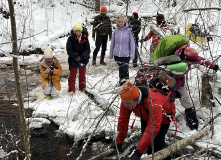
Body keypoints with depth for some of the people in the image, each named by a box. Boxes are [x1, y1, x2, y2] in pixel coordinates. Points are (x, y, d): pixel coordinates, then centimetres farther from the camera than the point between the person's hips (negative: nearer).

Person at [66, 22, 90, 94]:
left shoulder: (85, 38, -7)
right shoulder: (71, 38, -11)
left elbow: (88, 50, -7)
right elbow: (69, 50, -13)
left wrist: (83, 56, -26)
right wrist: (75, 56, -26)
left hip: (83, 60, 2)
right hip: (73, 60, -2)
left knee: (82, 75, 18)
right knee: (72, 75, 7)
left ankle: (82, 88, 34)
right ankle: (71, 89, 18)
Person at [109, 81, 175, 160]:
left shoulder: (154, 102, -48)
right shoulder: (127, 99, -30)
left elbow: (153, 128, -49)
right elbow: (123, 120, -20)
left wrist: (138, 152, -50)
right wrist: (119, 142, -15)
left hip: (163, 116, -5)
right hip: (146, 115, 5)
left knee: (157, 142, -16)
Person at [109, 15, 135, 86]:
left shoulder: (128, 30, -5)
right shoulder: (116, 30, 2)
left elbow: (132, 43, -4)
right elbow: (112, 42, 8)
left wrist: (132, 54, -7)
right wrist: (111, 54, 11)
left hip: (125, 54, -2)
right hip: (117, 54, 2)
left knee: (125, 69, -1)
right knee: (120, 68, 14)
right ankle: (121, 80, 29)